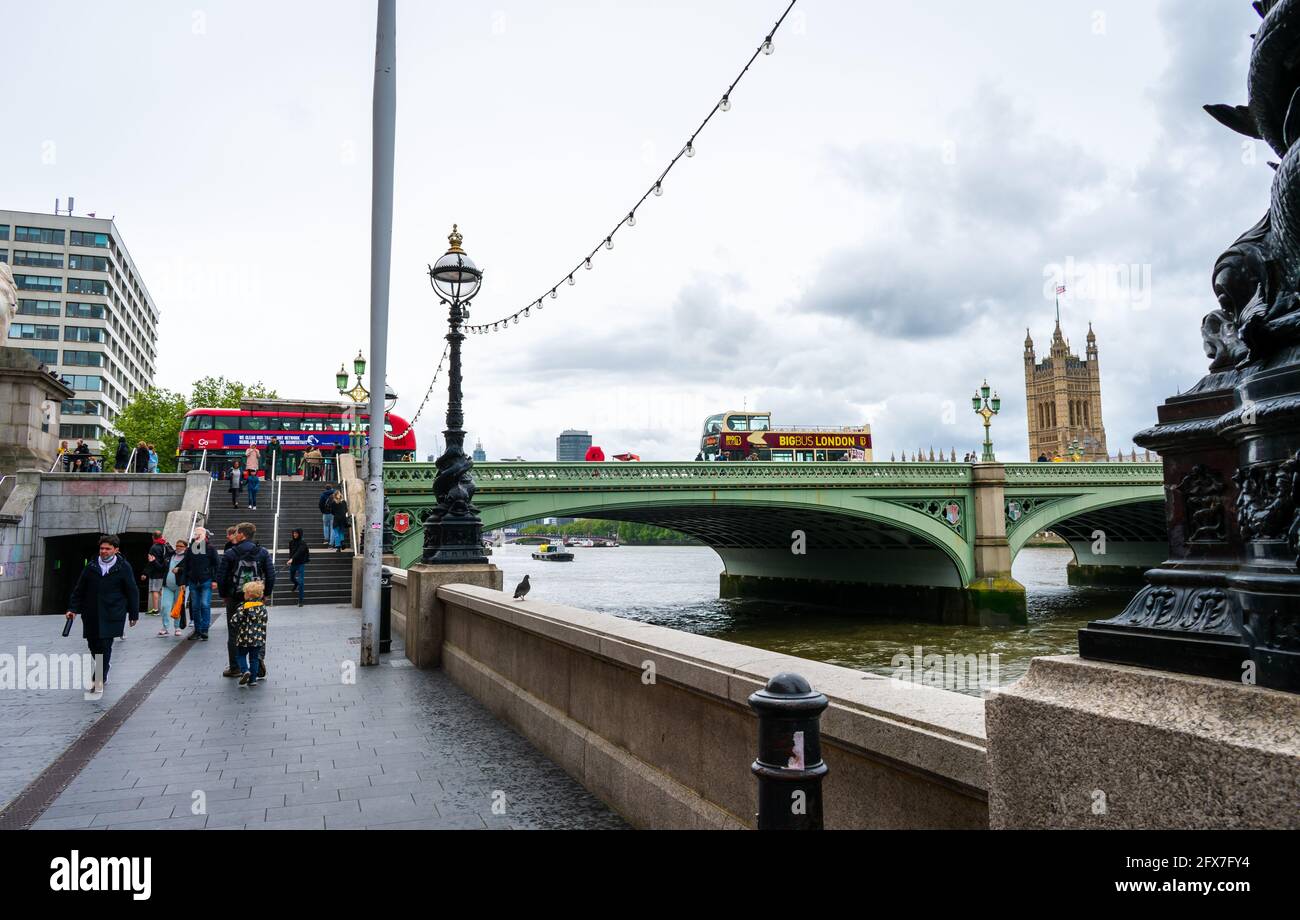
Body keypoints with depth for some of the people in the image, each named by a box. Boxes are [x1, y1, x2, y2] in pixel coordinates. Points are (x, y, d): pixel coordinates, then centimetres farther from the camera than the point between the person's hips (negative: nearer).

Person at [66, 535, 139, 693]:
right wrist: (73, 609, 4)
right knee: (93, 644, 8)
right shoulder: (91, 567, 9)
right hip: (91, 614, 4)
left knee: (105, 645, -8)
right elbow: (79, 589, 13)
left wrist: (133, 614, 5)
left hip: (112, 614, -4)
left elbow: (132, 592, 4)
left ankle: (100, 678, 1)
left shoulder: (124, 568, 1)